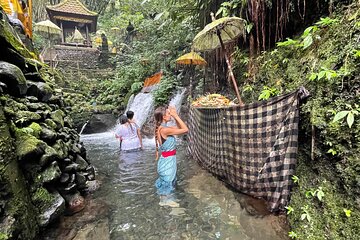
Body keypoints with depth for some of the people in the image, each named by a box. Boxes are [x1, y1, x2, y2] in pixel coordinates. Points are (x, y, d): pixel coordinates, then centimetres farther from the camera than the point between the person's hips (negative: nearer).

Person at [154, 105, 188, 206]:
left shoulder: (161, 128, 2)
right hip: (168, 159, -9)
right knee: (167, 179, 10)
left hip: (168, 158, 9)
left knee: (166, 179, 24)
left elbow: (179, 128, 10)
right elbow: (185, 129, -25)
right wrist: (176, 115, -22)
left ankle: (164, 199, 41)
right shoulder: (164, 130, -26)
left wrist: (175, 116, -1)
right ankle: (165, 200, 31)